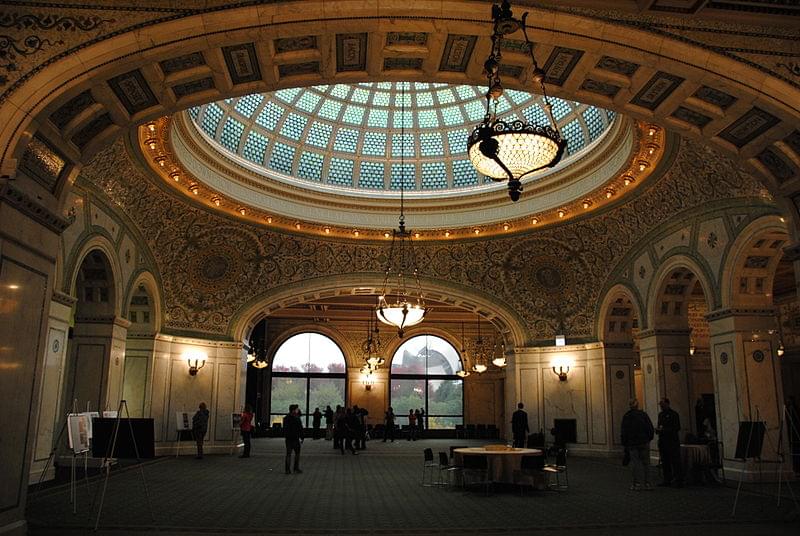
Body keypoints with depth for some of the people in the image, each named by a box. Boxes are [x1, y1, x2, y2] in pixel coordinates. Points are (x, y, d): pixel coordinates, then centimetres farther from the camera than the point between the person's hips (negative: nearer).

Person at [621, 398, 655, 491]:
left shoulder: (626, 417, -2)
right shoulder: (643, 415, -1)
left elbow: (624, 432, -1)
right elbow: (650, 428, 1)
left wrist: (625, 444, 5)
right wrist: (649, 439, 13)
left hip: (632, 444, -1)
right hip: (644, 442, 1)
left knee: (635, 463, 3)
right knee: (645, 462, 8)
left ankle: (637, 484, 2)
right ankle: (647, 483, 8)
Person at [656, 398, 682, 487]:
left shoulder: (674, 414, -6)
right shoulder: (661, 414, 16)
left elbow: (677, 428, -12)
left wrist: (664, 430, -17)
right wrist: (658, 429, 1)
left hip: (672, 442, -7)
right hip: (662, 441, 7)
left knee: (675, 461, -5)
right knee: (665, 462, 9)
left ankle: (678, 480, 0)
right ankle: (667, 480, 16)